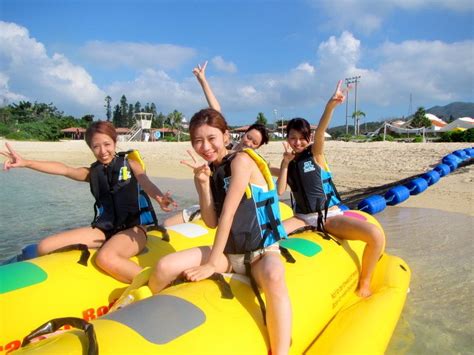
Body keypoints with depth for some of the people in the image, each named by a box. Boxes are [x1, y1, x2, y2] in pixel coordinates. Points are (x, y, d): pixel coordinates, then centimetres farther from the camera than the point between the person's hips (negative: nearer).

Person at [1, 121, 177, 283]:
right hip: (104, 229, 5)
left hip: (133, 228, -5)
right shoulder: (92, 172, 14)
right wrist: (25, 162, -14)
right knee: (45, 247, -6)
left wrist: (159, 197, -38)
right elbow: (64, 169, 1)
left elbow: (146, 183, -15)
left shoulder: (130, 164, 4)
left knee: (105, 258, -38)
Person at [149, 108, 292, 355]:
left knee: (273, 277, -40)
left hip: (262, 251, -5)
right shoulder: (206, 170, 5)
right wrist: (203, 183, -15)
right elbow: (212, 223, -3)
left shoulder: (241, 160, -13)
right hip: (228, 252, 5)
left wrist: (212, 264, -17)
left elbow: (228, 214, -18)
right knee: (164, 267, -11)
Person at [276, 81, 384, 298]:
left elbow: (320, 132, -21)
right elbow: (279, 191, -5)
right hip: (302, 218, 2)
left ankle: (364, 283, 0)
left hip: (330, 215, -1)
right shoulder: (288, 163, 9)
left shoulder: (315, 153, 1)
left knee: (376, 235, -24)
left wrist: (330, 105, -39)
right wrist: (286, 161, -9)